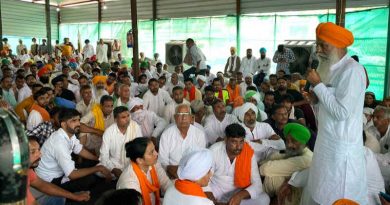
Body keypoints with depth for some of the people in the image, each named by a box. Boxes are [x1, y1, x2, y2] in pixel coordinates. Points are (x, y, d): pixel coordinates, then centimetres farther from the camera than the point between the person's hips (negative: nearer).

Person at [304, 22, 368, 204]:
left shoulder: (352, 70, -18)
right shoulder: (332, 68, 10)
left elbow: (341, 112, -25)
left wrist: (318, 85, -18)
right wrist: (316, 100, -1)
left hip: (342, 147, -9)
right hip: (327, 141, 9)